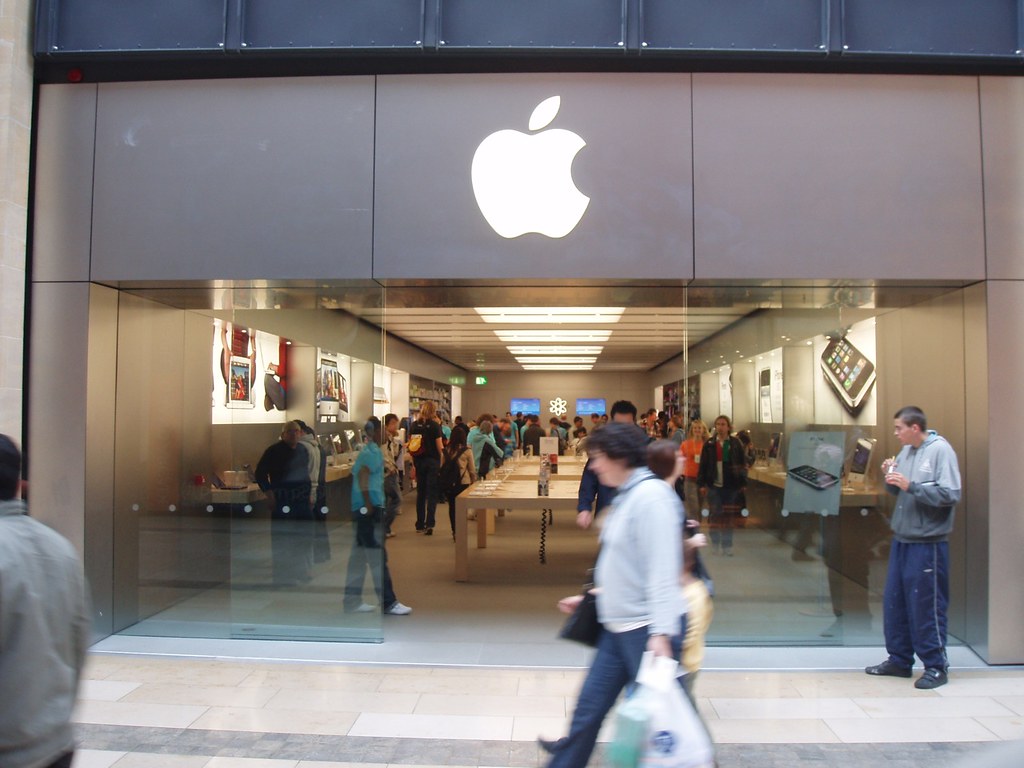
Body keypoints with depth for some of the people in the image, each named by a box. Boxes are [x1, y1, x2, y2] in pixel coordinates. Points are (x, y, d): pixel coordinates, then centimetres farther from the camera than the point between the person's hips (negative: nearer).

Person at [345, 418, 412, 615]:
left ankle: (352, 601, 18)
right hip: (369, 509, -10)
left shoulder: (367, 450, 16)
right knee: (378, 556, -6)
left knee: (359, 555, 13)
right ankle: (388, 603, -2)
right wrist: (368, 504, -23)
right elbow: (363, 476, -24)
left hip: (363, 509, 10)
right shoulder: (373, 451, -13)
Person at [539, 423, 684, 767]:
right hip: (618, 627, 9)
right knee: (589, 707, 14)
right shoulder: (625, 497, 13)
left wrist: (661, 632, -26)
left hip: (647, 630, -9)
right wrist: (590, 597, 24)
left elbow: (662, 569, -22)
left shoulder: (651, 495, -16)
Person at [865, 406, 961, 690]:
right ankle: (899, 660, 25)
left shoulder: (940, 450, -12)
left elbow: (950, 494, -20)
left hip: (927, 542, -8)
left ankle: (936, 666, 14)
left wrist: (910, 485, -21)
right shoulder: (906, 450, 10)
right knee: (894, 601, 13)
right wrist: (890, 477, -3)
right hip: (901, 539, 8)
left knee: (926, 605, 0)